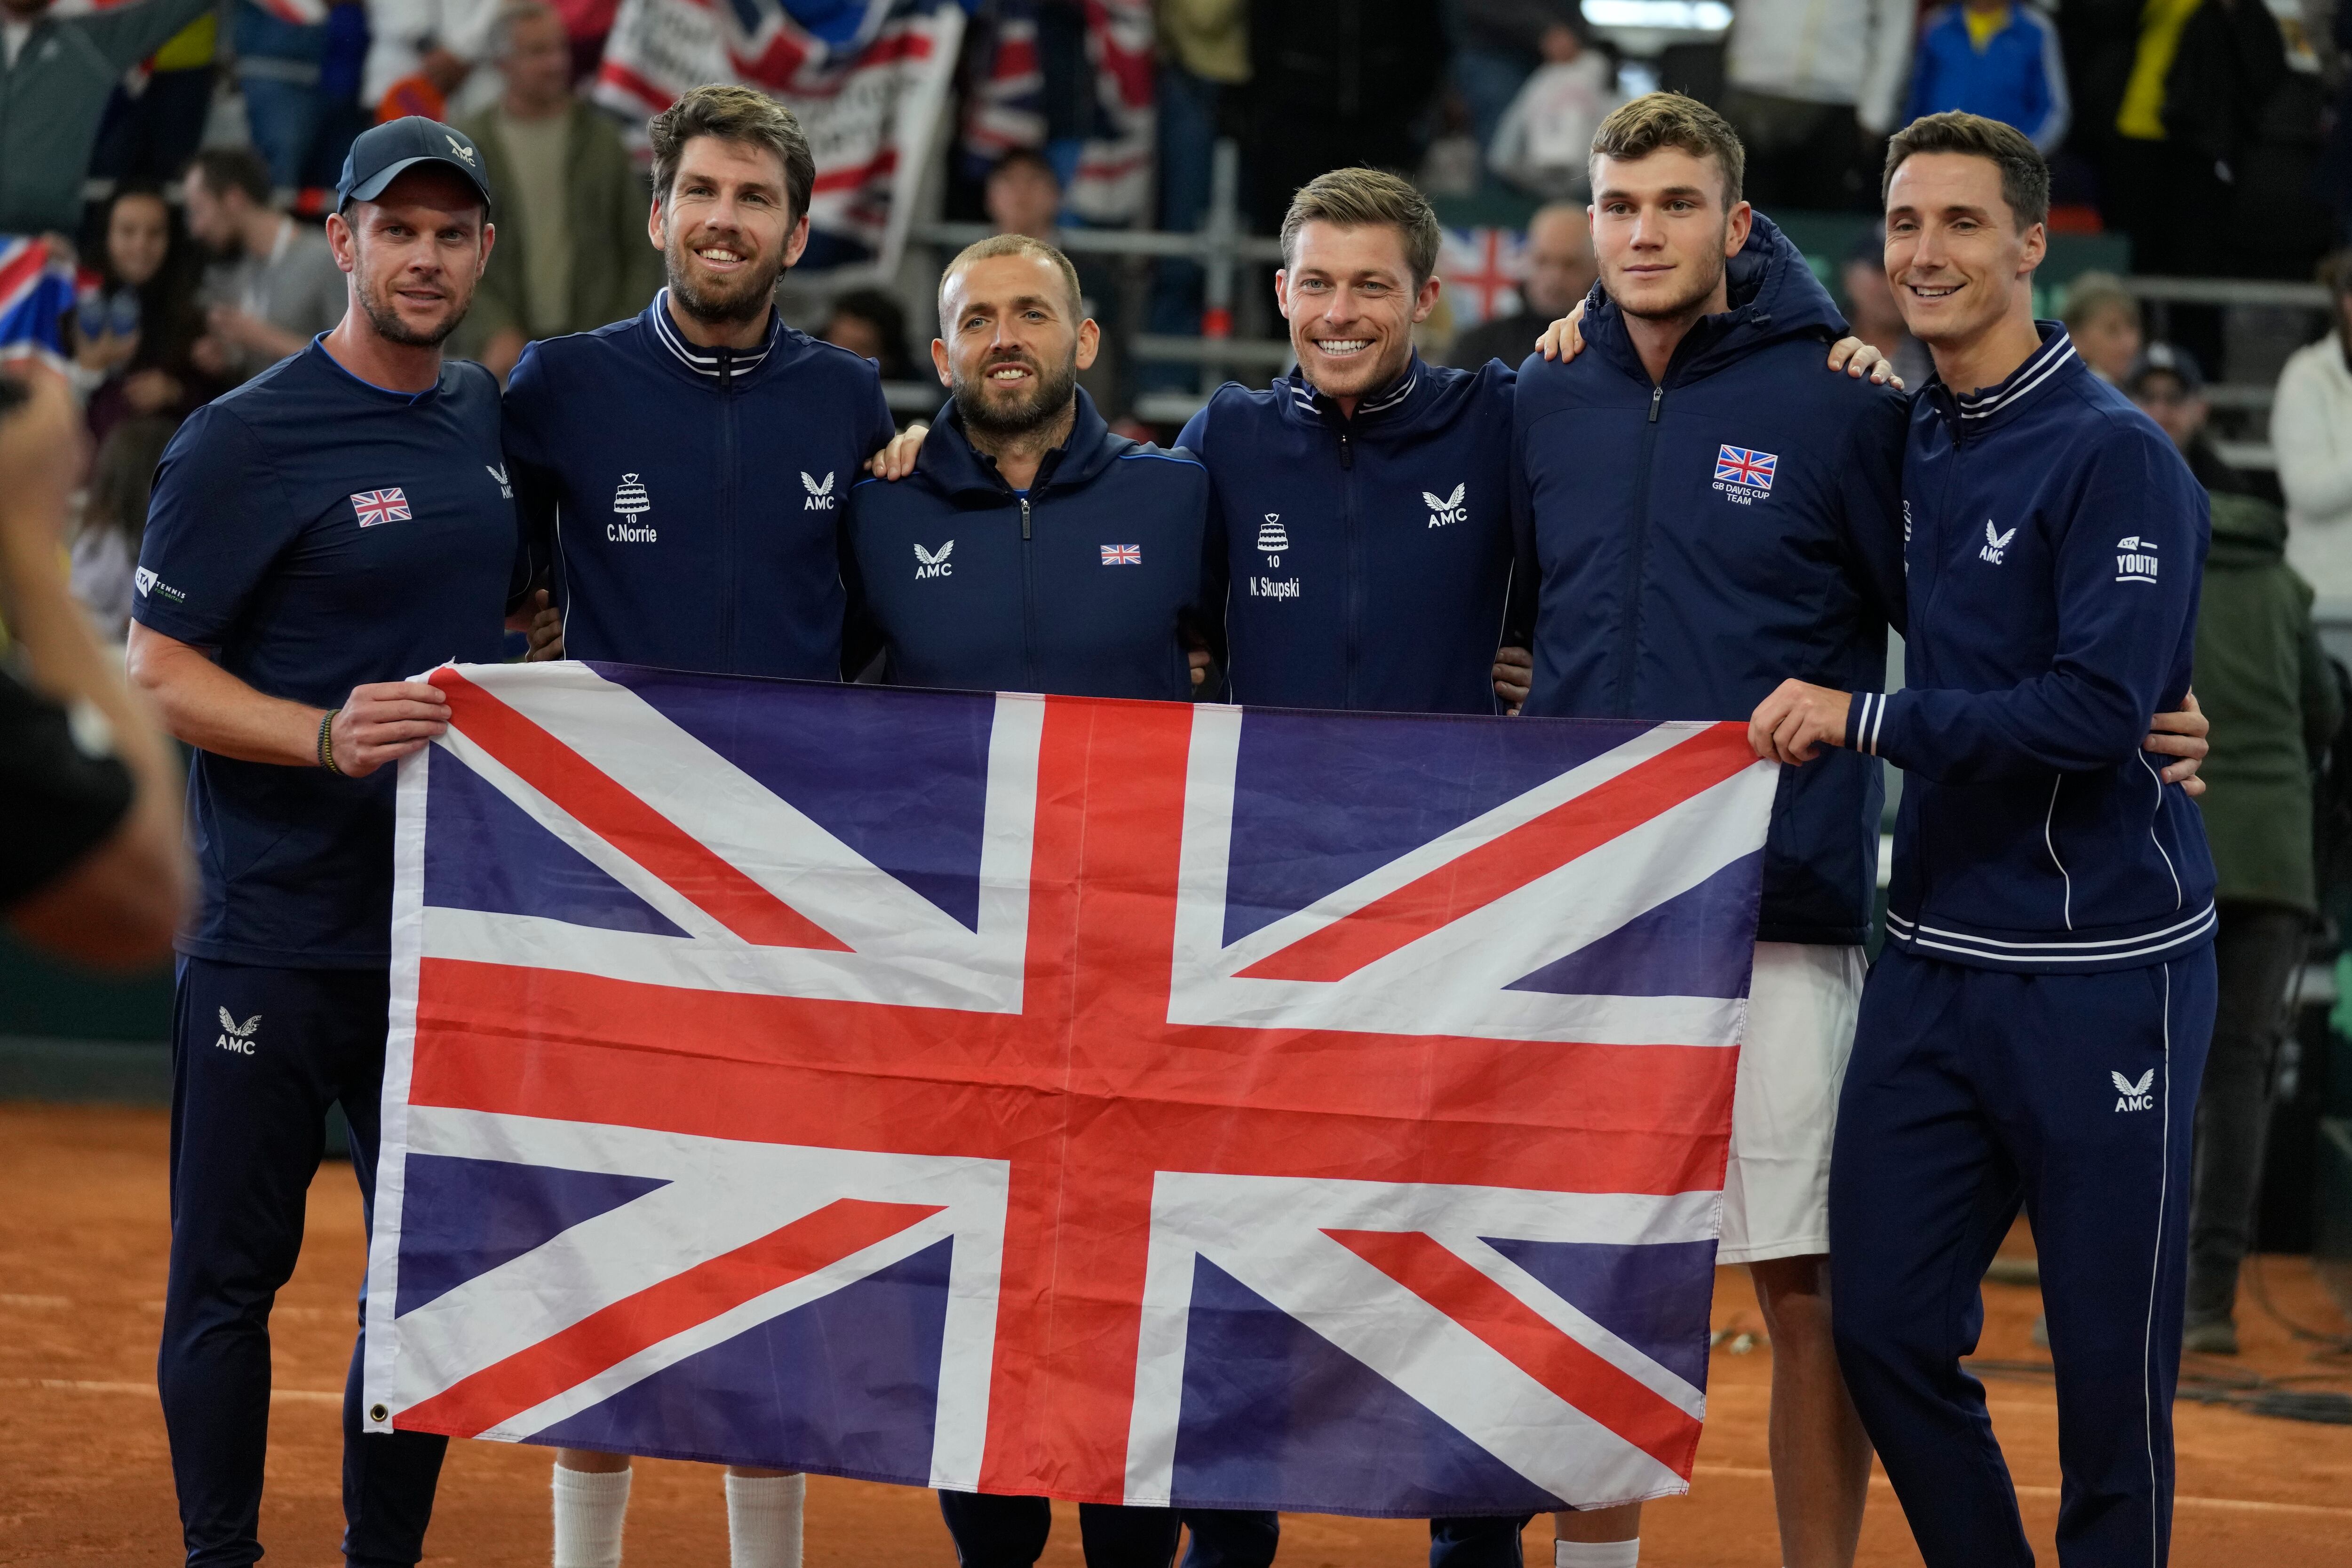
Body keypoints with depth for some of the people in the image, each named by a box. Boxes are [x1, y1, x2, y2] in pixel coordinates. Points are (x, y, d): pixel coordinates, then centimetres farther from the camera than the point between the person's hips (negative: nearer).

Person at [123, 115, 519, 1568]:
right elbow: (160, 670, -9)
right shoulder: (246, 440, -8)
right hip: (275, 940, -6)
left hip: (449, 925, 6)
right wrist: (327, 737, -24)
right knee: (233, 1271, 0)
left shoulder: (492, 417, 11)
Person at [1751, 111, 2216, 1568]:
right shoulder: (1901, 444, 8)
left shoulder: (2114, 454, -12)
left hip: (2101, 974, -7)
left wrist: (1864, 719, -16)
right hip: (1936, 957, 7)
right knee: (1886, 1325, 6)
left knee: (2110, 1362, 1)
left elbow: (2094, 711, -20)